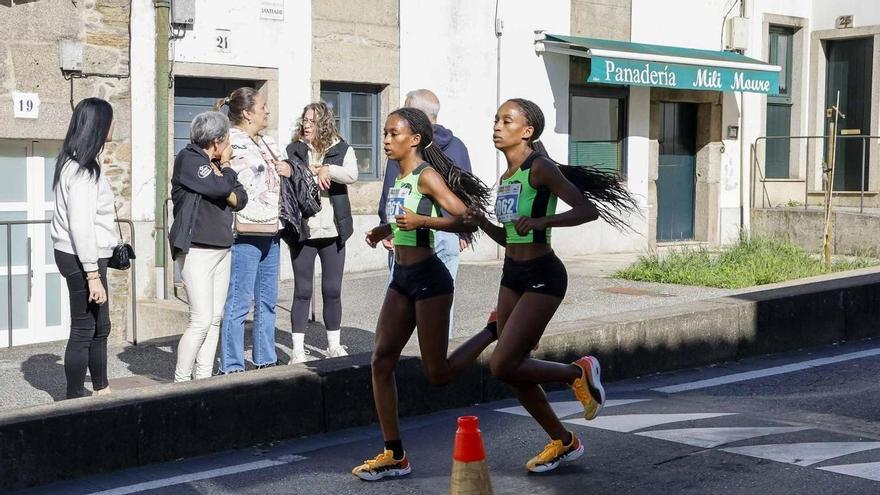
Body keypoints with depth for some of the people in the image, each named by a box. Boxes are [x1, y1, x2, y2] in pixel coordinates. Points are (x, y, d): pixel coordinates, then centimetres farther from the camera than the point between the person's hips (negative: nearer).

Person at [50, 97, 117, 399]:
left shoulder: (76, 164, 12)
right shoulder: (82, 170, -18)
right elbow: (81, 225, -22)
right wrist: (93, 274, -21)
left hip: (88, 257, 10)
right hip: (82, 259, -10)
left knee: (100, 327, 18)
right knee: (84, 330, -2)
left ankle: (102, 390, 29)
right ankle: (75, 400, 5)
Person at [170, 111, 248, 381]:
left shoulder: (215, 164, 15)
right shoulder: (188, 159, -8)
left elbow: (240, 199, 9)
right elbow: (219, 188, -20)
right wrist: (225, 168, 0)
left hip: (222, 248, 8)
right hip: (197, 249, -8)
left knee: (215, 319, 7)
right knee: (202, 321, -12)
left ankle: (204, 378, 12)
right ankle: (180, 381, -4)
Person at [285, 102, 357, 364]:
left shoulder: (341, 150, 4)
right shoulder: (293, 150, 5)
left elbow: (352, 175, -13)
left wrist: (327, 170, -23)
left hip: (332, 230, 1)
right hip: (302, 230, -1)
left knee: (333, 290, 9)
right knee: (302, 291, 2)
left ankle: (334, 345, 22)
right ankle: (298, 350, 6)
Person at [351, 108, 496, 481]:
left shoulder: (427, 176, -13)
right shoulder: (399, 177, 12)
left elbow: (466, 220, -21)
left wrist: (422, 220, -29)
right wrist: (384, 231, 13)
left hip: (428, 278, -8)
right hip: (402, 278, 8)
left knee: (437, 374, -2)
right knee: (381, 362, 2)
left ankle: (496, 330, 18)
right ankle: (394, 455, 9)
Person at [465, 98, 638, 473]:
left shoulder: (540, 168, -13)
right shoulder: (506, 177, 12)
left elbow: (588, 210, -21)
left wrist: (541, 221, -32)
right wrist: (481, 222, 0)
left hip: (542, 277, -9)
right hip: (512, 275, 9)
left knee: (502, 365, -14)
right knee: (514, 370, 10)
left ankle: (579, 372, 9)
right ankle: (563, 442, 27)